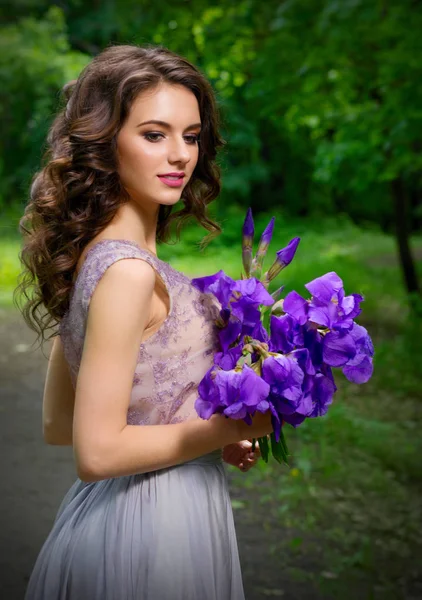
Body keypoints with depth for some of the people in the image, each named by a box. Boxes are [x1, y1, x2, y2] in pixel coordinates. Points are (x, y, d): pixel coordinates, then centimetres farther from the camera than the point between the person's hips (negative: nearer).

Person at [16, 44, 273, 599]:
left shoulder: (91, 255, 2)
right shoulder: (127, 272, -23)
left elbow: (57, 424, 8)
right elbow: (98, 452, -24)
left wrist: (195, 432, 6)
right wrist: (234, 428, -15)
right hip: (152, 526, -8)